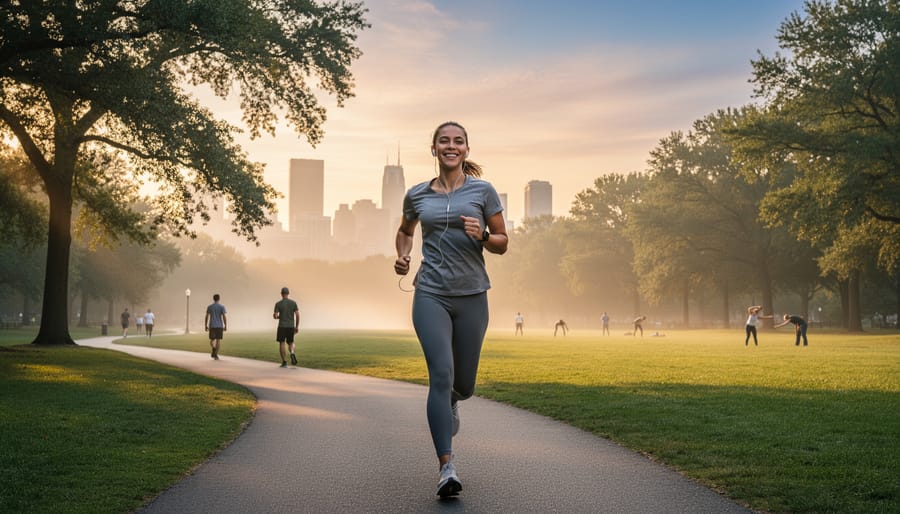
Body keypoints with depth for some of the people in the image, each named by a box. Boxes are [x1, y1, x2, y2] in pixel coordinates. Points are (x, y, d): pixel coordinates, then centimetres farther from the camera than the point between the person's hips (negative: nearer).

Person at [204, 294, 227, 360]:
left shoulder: (209, 306, 1)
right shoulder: (222, 306, -4)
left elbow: (206, 317, 0)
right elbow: (224, 317, -9)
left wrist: (205, 326, 5)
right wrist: (226, 326, -5)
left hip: (212, 326, 1)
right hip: (219, 326, -1)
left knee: (212, 340, 12)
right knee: (218, 340, 4)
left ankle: (213, 348, -19)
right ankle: (216, 354, -3)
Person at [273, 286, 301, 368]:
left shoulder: (278, 303, -5)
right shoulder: (293, 302, 1)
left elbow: (275, 316, -10)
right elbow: (298, 315, -3)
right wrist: (297, 327, 4)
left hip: (282, 326, -2)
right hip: (291, 326, 2)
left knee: (282, 343, 9)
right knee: (290, 343, 15)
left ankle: (284, 362, 1)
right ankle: (292, 353, -19)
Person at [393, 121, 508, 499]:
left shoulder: (483, 191, 2)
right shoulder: (417, 195, 7)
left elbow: (503, 243, 5)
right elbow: (405, 231, 26)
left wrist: (482, 235, -16)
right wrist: (402, 255, 6)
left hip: (471, 296, 1)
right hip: (430, 295, 0)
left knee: (464, 382, 10)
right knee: (441, 374, -16)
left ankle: (451, 401, 49)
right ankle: (446, 467, -14)